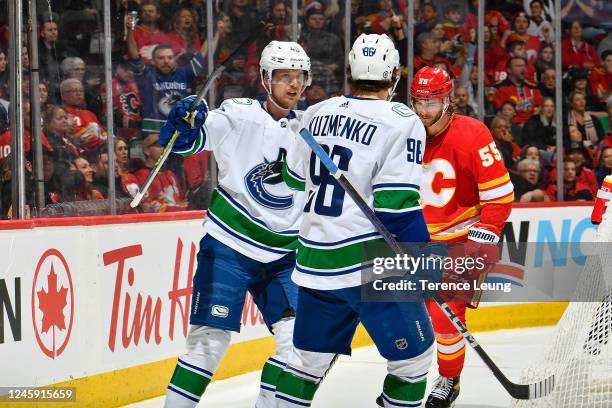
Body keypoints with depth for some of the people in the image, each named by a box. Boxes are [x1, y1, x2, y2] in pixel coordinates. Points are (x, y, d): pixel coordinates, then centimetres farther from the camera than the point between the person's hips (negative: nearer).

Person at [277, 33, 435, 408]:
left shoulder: (318, 114, 8)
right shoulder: (401, 123, -11)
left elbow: (295, 178, 21)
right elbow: (397, 207, -16)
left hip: (316, 262, 7)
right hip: (370, 265, -6)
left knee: (311, 356, 17)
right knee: (413, 354, 5)